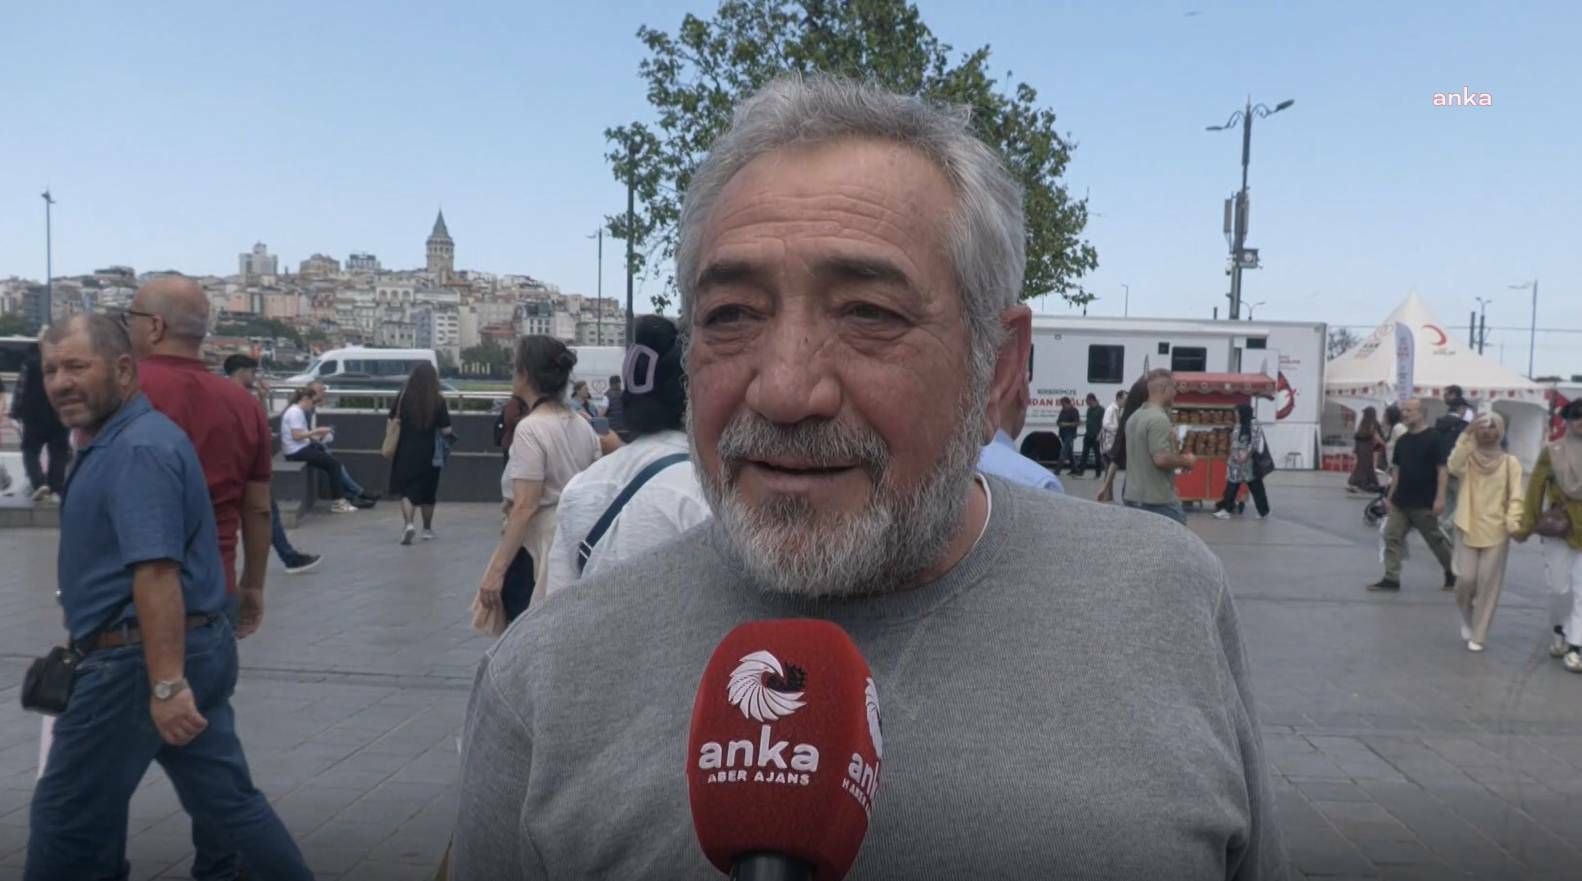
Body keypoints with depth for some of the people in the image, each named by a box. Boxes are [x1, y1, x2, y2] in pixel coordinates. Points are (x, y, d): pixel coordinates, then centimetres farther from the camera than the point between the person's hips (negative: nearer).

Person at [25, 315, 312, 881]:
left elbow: (157, 573, -26)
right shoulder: (120, 440, 16)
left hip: (141, 659, -10)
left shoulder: (137, 449, -17)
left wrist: (165, 684, -30)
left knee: (67, 820, 6)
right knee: (228, 800, 15)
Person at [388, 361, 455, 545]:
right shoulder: (438, 401, -10)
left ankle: (408, 523, -15)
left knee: (406, 490, 8)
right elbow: (446, 430, -10)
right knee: (427, 492, 15)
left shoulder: (403, 397, -6)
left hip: (406, 452, 0)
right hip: (429, 454, 0)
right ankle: (427, 529, 27)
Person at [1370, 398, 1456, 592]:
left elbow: (1442, 469, -13)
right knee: (1391, 537, 0)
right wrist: (1391, 496, 12)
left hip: (1424, 503, -6)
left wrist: (1440, 498, -18)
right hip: (1401, 501, 6)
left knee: (1436, 539, 7)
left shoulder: (1433, 438, -10)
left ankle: (1452, 573, 27)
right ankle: (1391, 579, 4)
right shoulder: (1402, 441, 9)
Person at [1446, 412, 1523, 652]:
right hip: (1468, 528, 0)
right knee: (1466, 579, -3)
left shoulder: (1510, 462, 1)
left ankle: (1478, 635, 11)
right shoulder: (1467, 458, 1)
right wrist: (1466, 436, -27)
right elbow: (1453, 467, -23)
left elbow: (1515, 497, -2)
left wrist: (1513, 523, -17)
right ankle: (1467, 616, 28)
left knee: (1488, 583, 1)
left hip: (1496, 531, 0)